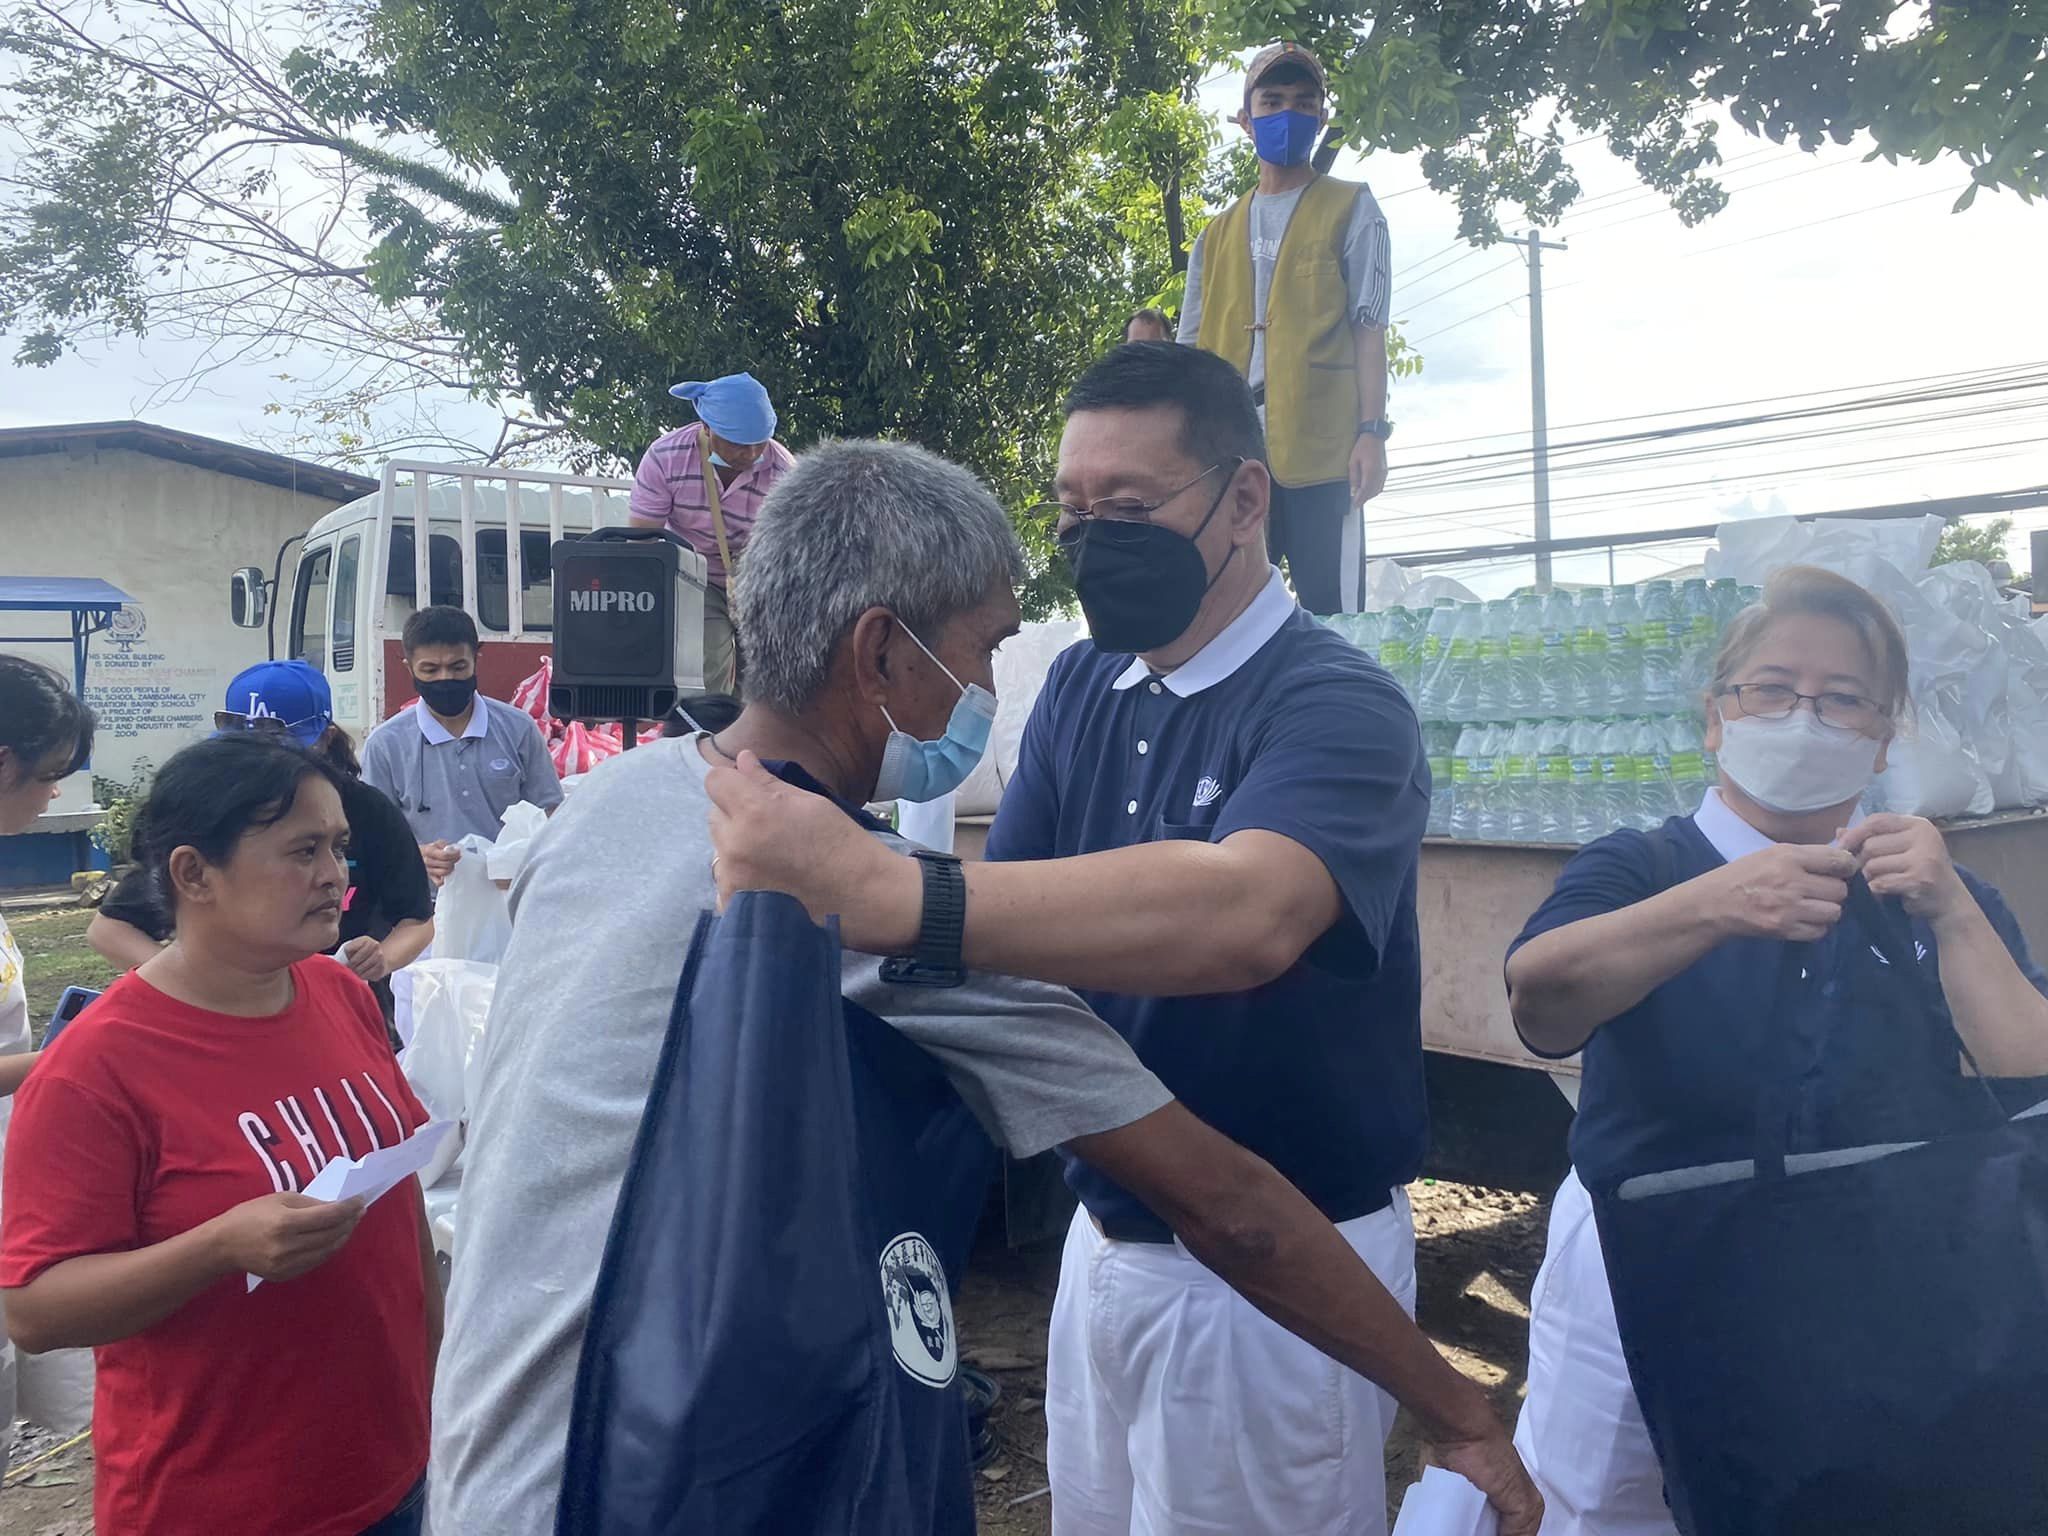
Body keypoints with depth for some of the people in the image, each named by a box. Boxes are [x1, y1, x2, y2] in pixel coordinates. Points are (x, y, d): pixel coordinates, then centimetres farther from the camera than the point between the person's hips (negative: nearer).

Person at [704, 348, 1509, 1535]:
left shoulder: (1337, 706, -20)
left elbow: (1237, 915, -40)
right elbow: (1017, 915, -2)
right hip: (1106, 1237, 6)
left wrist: (875, 890, -48)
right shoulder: (1081, 690, 2)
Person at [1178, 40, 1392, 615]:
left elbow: (1369, 328, 2)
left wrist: (1371, 432, -9)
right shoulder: (1217, 234, 22)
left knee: (1329, 616, -7)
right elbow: (1192, 351, 18)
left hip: (1320, 450, -3)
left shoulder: (1349, 209, 12)